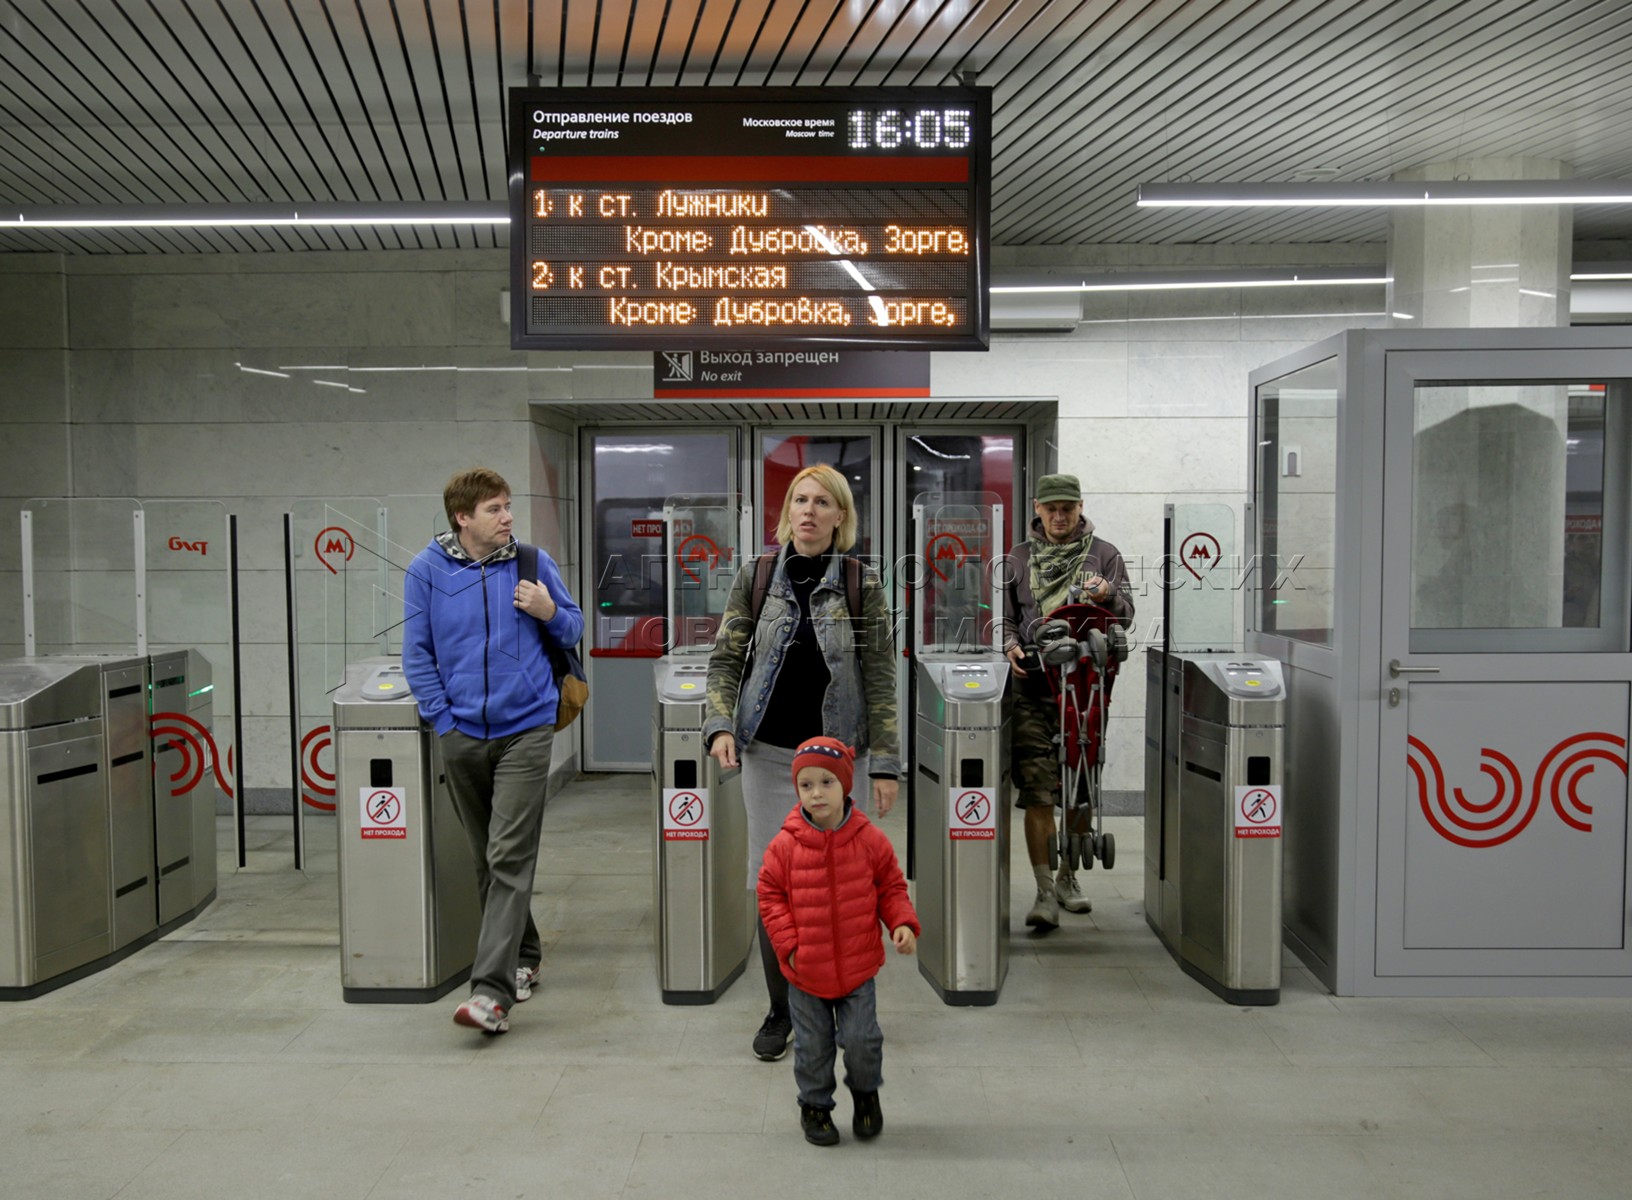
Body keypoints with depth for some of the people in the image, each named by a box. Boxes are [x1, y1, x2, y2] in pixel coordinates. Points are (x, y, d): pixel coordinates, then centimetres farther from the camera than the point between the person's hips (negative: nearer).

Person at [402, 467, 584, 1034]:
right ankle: (522, 959, 32)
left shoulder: (533, 562, 0)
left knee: (510, 858, -10)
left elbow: (573, 630, 10)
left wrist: (549, 613, -12)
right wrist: (444, 720, -2)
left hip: (524, 729, -2)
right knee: (485, 858, 14)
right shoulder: (427, 570, 0)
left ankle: (493, 989, -10)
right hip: (461, 735, 2)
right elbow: (417, 654, 4)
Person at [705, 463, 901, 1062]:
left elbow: (880, 681, -2)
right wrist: (721, 725, -12)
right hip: (768, 750, 1)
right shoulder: (756, 576, 1)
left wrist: (885, 763, -5)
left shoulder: (862, 585, -2)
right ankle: (781, 1010, 22)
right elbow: (725, 658, 3)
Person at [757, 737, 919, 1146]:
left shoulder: (870, 840, -8)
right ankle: (815, 1106, 36)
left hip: (857, 967, 0)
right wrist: (788, 943, -11)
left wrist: (903, 924, -13)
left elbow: (891, 888, 2)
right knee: (812, 1046, 12)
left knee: (862, 1039, 3)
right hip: (805, 972, 0)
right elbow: (770, 896, -3)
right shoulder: (785, 845, -11)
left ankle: (866, 1093, 34)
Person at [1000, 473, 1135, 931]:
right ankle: (1045, 892, -6)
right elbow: (1006, 616, 15)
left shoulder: (1104, 555, 9)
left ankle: (1068, 878, 25)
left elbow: (1126, 616, 5)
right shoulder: (1019, 558, 13)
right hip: (1033, 685, 0)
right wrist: (1011, 644, -6)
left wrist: (1109, 596, -17)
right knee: (1037, 790, -9)